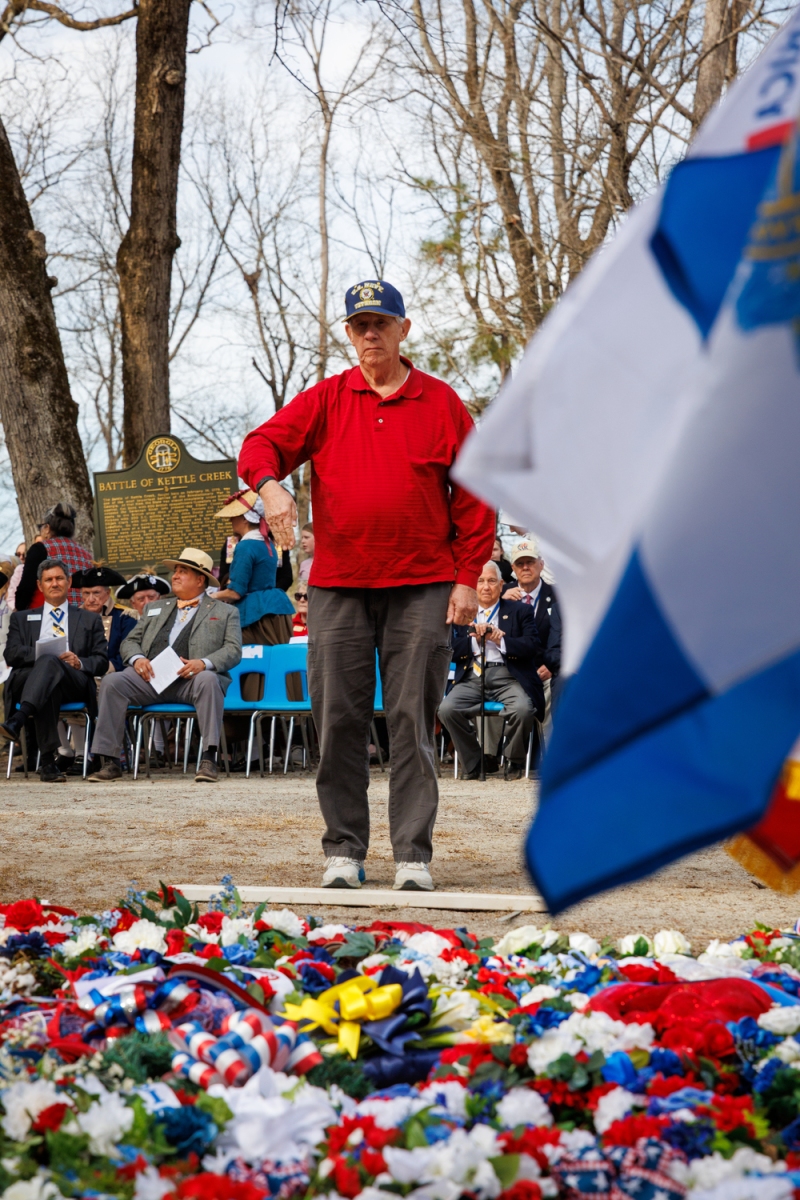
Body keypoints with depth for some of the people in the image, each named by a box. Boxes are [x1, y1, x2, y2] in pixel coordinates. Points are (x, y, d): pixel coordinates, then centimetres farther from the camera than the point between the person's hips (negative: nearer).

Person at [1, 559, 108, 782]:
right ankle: (47, 760, -54)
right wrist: (45, 653, -10)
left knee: (49, 663, -38)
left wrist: (80, 662, -9)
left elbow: (102, 662, 16)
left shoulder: (90, 620, 29)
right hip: (28, 679, 1)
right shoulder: (22, 619, 30)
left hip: (74, 683, -1)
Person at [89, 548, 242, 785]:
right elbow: (130, 641, 24)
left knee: (208, 680, -38)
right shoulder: (155, 609, 30)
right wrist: (137, 658, -2)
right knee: (112, 683, -24)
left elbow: (233, 650, 5)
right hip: (151, 676, 3)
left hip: (190, 678, -3)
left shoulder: (225, 612, 18)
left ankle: (209, 759, -38)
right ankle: (110, 762, -23)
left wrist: (204, 663, -16)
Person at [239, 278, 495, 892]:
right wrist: (270, 484, -23)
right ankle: (344, 851, 10)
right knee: (339, 720, 2)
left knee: (413, 720, 0)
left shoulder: (441, 403, 6)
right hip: (338, 585, 2)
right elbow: (263, 443, 0)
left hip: (421, 587, -1)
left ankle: (414, 854, 3)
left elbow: (473, 494, 5)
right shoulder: (325, 400, 10)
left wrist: (467, 578, -1)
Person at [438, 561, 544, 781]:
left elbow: (531, 647, -1)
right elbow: (453, 651, 6)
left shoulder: (519, 611, 14)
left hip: (508, 677, -2)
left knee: (523, 709, -33)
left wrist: (499, 640, -10)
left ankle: (514, 762, -2)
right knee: (446, 709, -26)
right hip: (471, 678, 2)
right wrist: (475, 639, -8)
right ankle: (476, 761, -4)